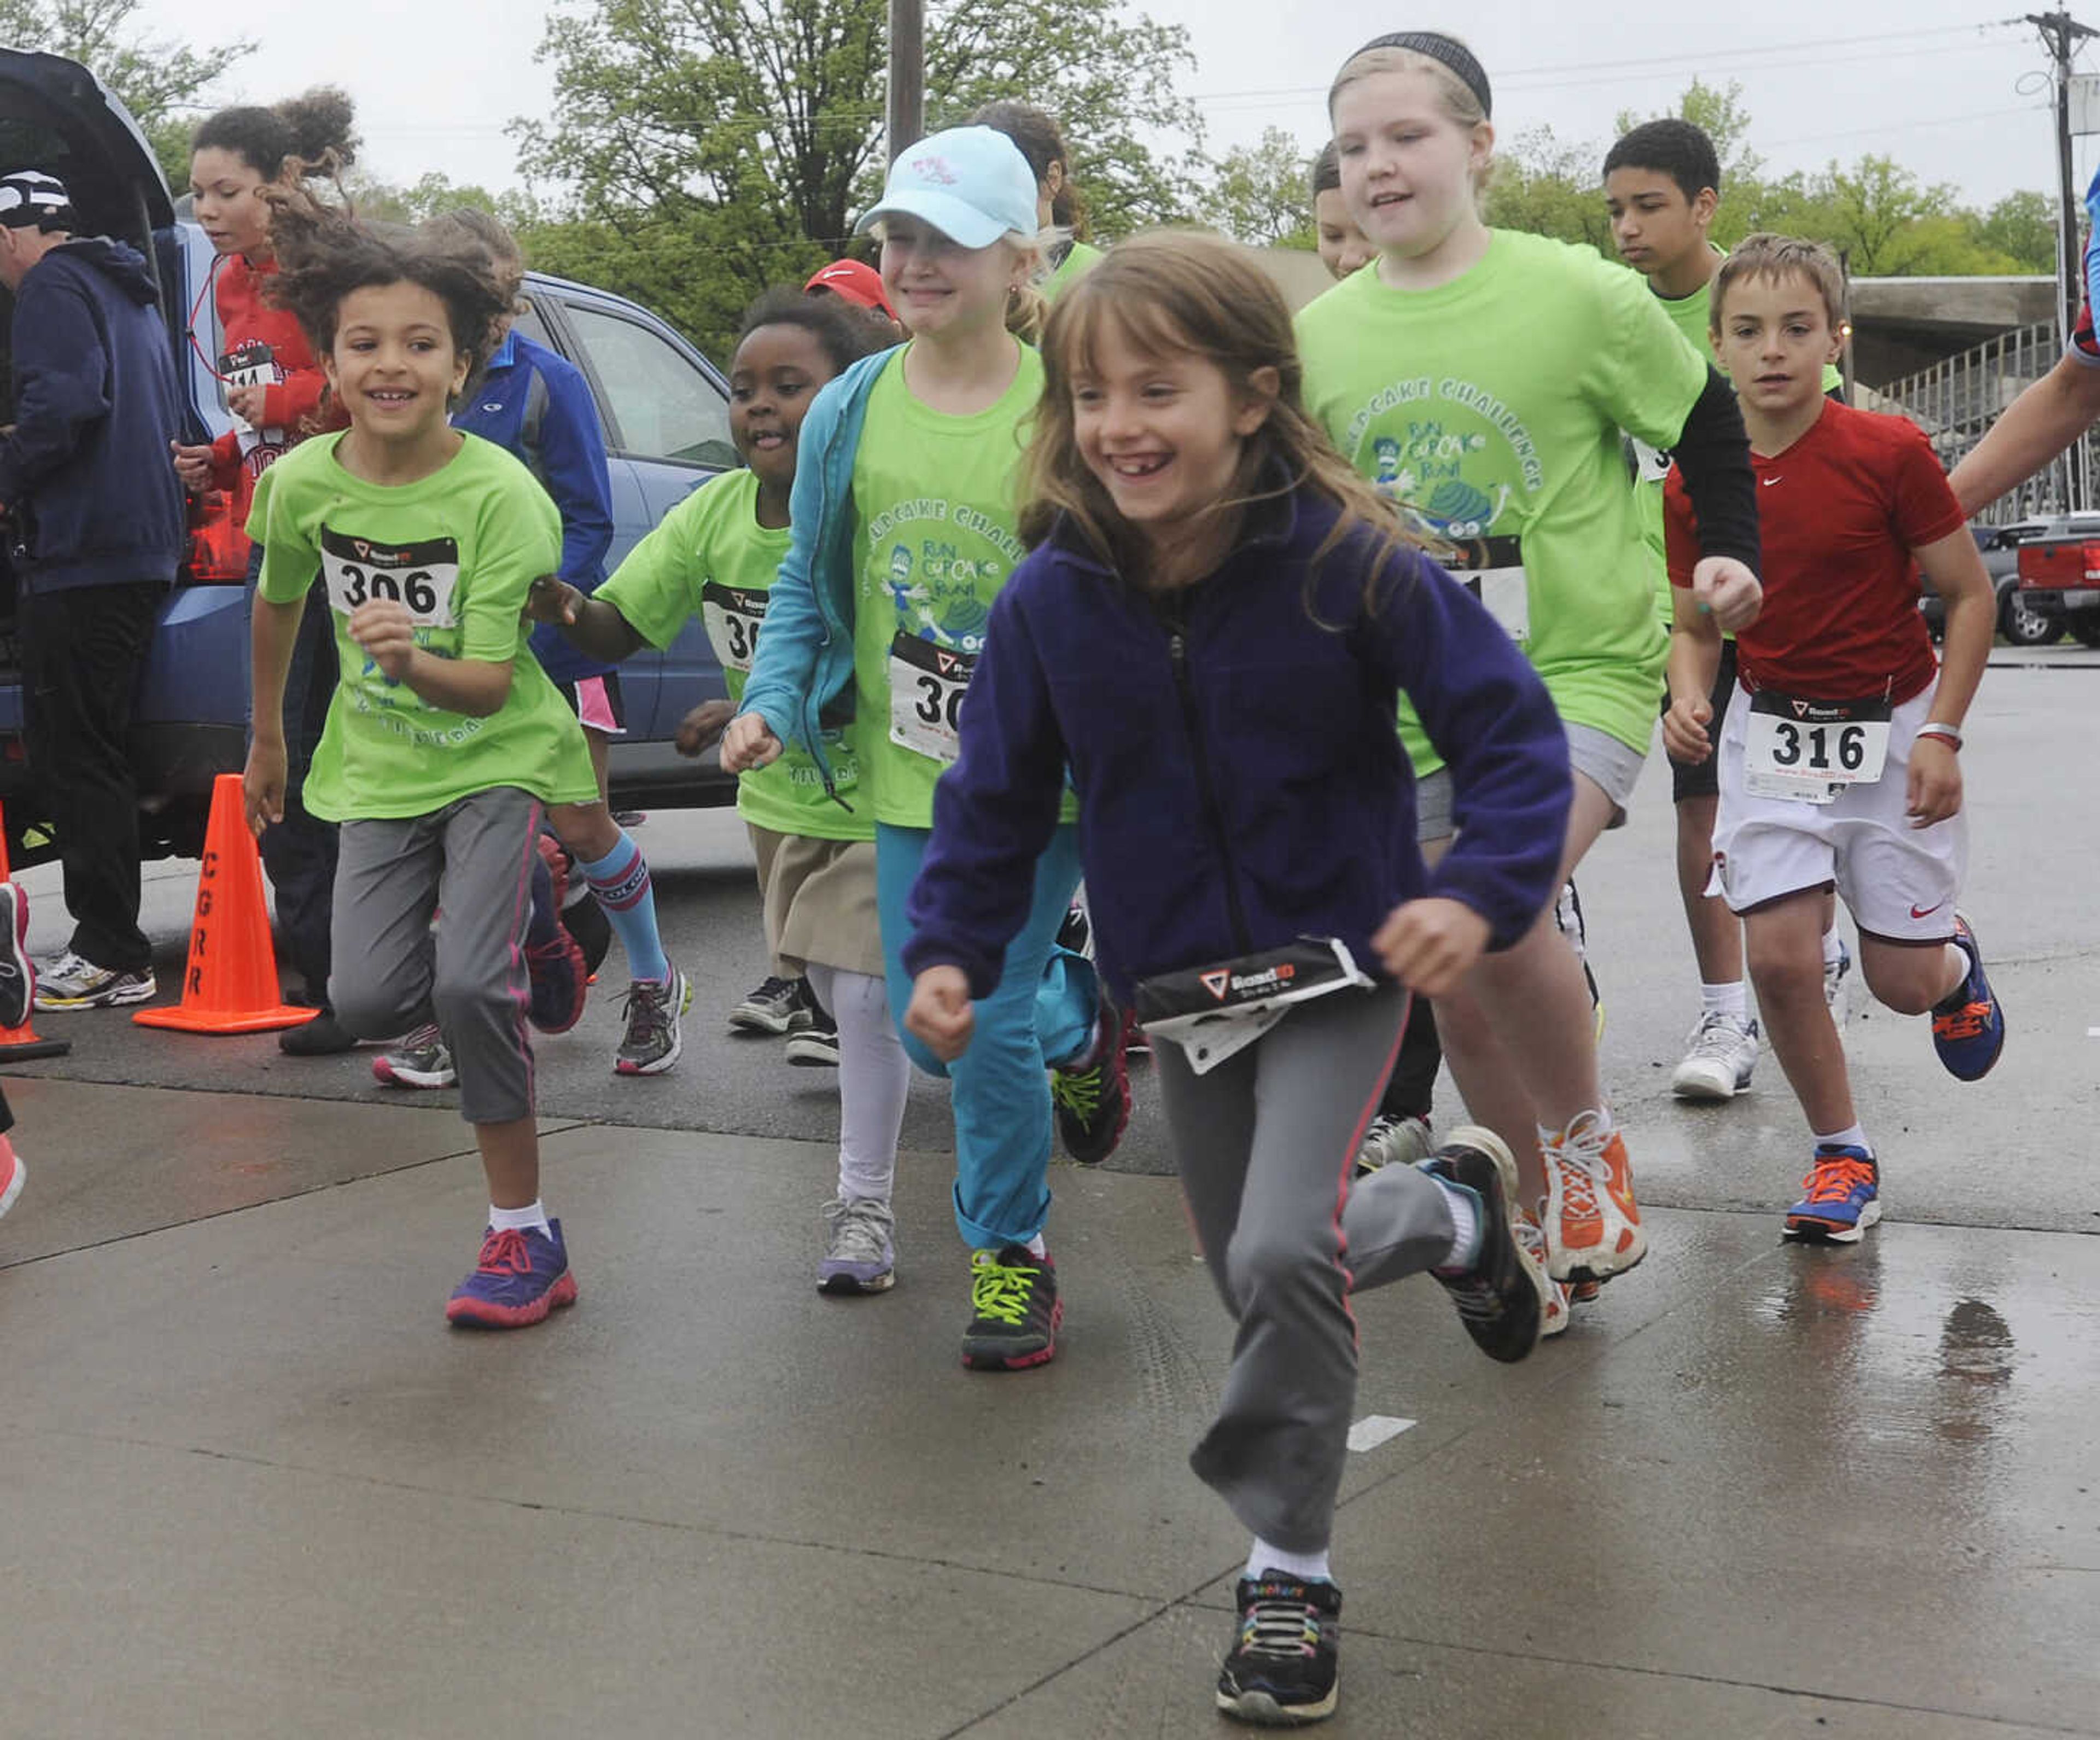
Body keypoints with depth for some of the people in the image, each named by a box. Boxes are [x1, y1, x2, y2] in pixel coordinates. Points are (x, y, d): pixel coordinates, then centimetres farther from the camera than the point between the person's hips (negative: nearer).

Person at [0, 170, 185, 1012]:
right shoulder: (128, 291, 23)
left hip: (82, 553, -10)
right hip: (142, 544, 10)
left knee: (73, 752, -7)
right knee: (91, 751, 13)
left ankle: (111, 954, -7)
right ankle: (113, 948, 16)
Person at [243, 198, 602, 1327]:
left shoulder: (499, 494, -21)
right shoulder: (300, 482, -9)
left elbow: (487, 683, -22)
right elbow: (277, 606, 12)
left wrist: (416, 661, -43)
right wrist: (267, 739, 21)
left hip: (497, 758, -4)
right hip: (380, 768, 4)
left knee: (470, 985, -20)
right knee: (365, 1000, -9)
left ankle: (523, 1236, -3)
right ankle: (489, 1018, 29)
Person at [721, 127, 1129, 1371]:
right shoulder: (849, 414, 1)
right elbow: (808, 583, 10)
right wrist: (774, 698, -5)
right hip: (907, 774, 4)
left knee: (989, 1024, -4)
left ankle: (1012, 1248, 21)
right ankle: (1081, 1022, 44)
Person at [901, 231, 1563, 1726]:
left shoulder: (1351, 565, -19)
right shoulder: (1052, 600, -9)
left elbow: (1510, 728, -14)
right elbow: (998, 792, 3)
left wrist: (1484, 891, -29)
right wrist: (952, 948, -7)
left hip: (1340, 960, -5)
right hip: (1177, 984, 5)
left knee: (1281, 1251, -22)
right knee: (1258, 1270, 16)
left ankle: (1291, 1571, 1)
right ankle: (1454, 1212, 49)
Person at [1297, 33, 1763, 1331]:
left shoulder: (1580, 295, -8)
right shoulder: (1319, 337, 4)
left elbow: (1705, 418, 7)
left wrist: (1733, 551, -2)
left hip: (1579, 671, -5)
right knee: (1460, 1001, 9)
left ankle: (1594, 1148, -1)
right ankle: (1548, 1228, 31)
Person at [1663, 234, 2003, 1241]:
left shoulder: (1890, 453, -14)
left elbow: (1970, 596, -6)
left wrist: (1942, 734, -12)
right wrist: (1688, 702, -14)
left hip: (1892, 731, -2)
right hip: (1771, 735, 2)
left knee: (1901, 980, 1)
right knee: (1778, 954, -10)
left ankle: (1956, 960, 41)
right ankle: (1841, 1154, 12)